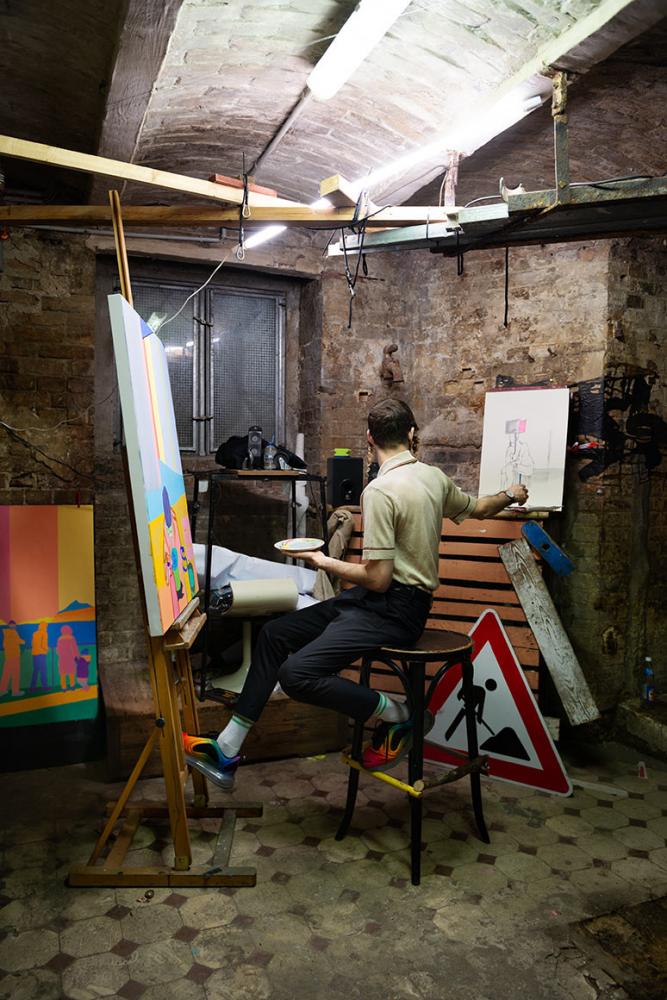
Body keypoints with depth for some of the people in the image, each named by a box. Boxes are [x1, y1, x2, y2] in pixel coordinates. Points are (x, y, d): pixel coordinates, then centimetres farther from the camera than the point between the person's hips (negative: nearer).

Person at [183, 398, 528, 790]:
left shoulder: (380, 490, -19)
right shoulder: (435, 476, 6)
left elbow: (377, 578, -20)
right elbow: (477, 508, 24)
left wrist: (326, 563, -3)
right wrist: (511, 496, 46)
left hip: (394, 611, -10)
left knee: (296, 674, -23)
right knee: (275, 633, 7)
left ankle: (397, 715, -2)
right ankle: (228, 750, 10)